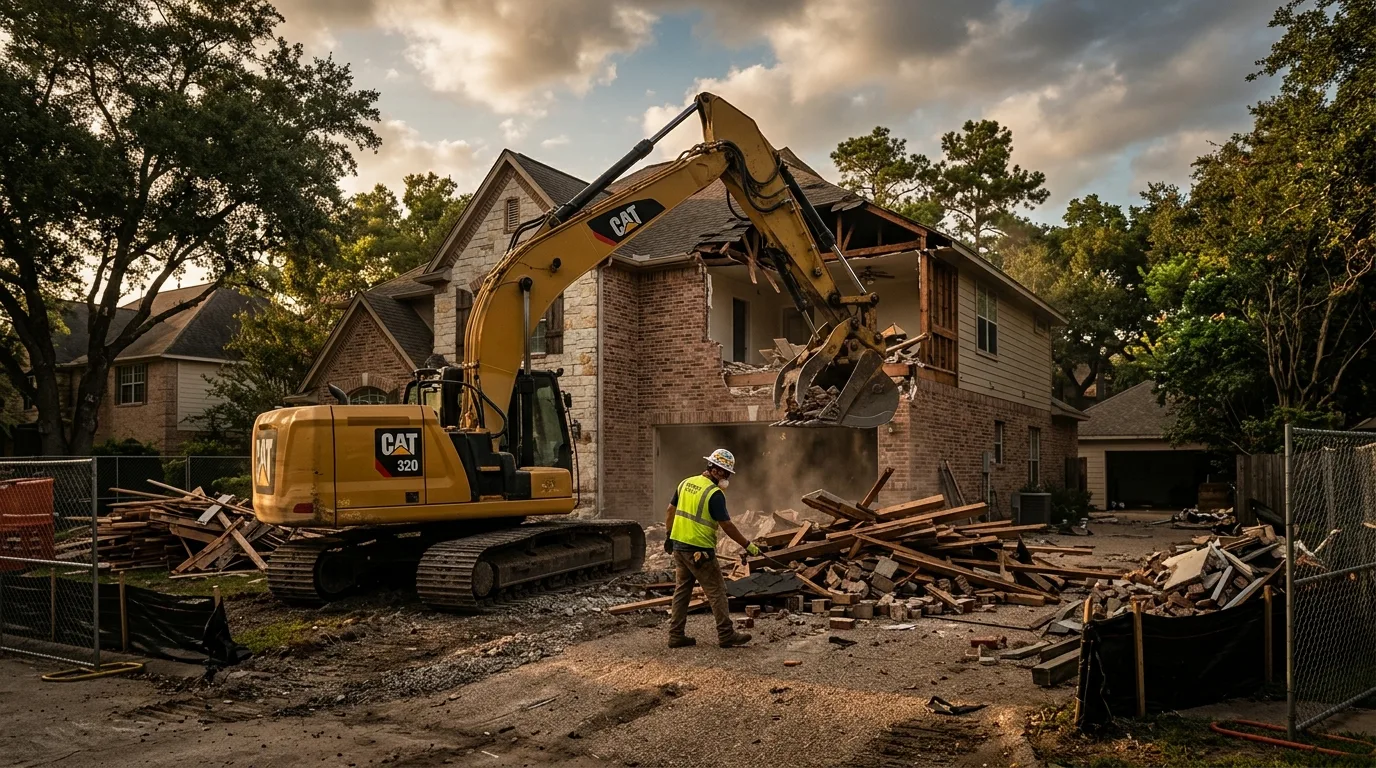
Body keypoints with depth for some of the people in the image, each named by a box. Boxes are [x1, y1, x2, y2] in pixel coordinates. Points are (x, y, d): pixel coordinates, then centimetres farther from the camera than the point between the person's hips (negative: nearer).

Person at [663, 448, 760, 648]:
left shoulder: (686, 483, 8)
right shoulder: (714, 493, -15)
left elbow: (670, 510, 15)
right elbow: (727, 525, -15)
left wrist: (669, 536, 25)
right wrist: (748, 545, -7)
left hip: (679, 546, 8)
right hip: (699, 551, -8)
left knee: (682, 590, 13)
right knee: (717, 591, 3)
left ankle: (676, 635, 16)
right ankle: (726, 635, 8)